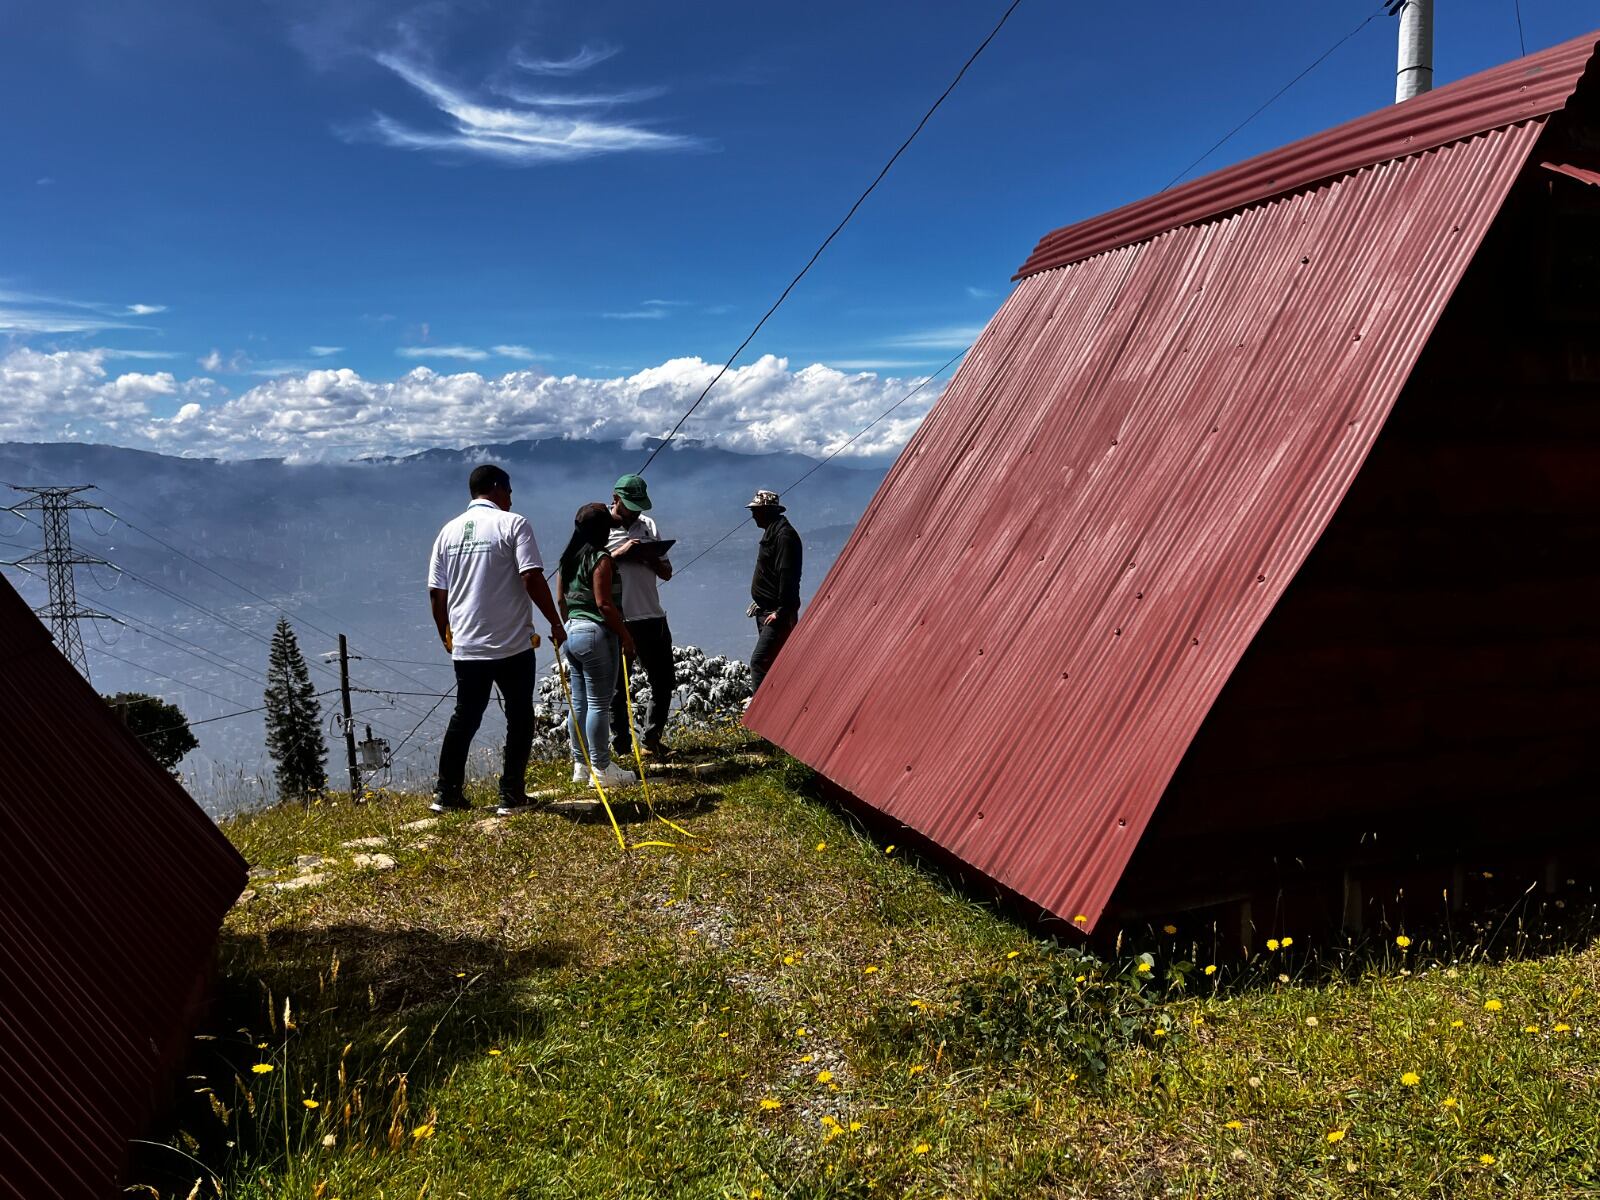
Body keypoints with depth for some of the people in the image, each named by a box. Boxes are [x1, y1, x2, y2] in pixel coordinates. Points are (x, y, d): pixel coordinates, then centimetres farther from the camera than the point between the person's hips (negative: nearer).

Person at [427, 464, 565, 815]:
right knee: (519, 717, 8)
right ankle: (511, 796, 9)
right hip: (512, 643, -5)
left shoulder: (449, 530, 10)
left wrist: (446, 635, 23)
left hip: (466, 645, 5)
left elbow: (436, 592, 11)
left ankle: (446, 793, 20)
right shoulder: (513, 523, -6)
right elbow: (532, 579, -15)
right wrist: (556, 622, -6)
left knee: (464, 717, 16)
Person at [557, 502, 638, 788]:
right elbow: (604, 603, -18)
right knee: (599, 703, -3)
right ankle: (601, 769, 2)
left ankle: (580, 765, 21)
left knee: (579, 702, 14)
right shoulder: (601, 559, -14)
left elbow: (561, 599, 15)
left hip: (572, 632, 9)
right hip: (597, 634, -9)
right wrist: (626, 636, -13)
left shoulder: (568, 558, 11)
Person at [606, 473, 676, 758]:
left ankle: (649, 740, 24)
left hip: (651, 617, 5)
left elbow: (666, 572, 13)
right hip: (616, 621, -5)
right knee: (617, 687, 3)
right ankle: (620, 748, 15)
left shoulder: (648, 525, 11)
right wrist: (619, 554, -20)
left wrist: (650, 557, -7)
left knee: (664, 681, 10)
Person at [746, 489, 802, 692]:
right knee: (769, 662, 14)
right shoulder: (771, 533, 16)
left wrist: (781, 612, -25)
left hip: (778, 615, -11)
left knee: (759, 661, -18)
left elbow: (787, 576, -23)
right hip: (766, 611, 11)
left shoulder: (784, 536, -17)